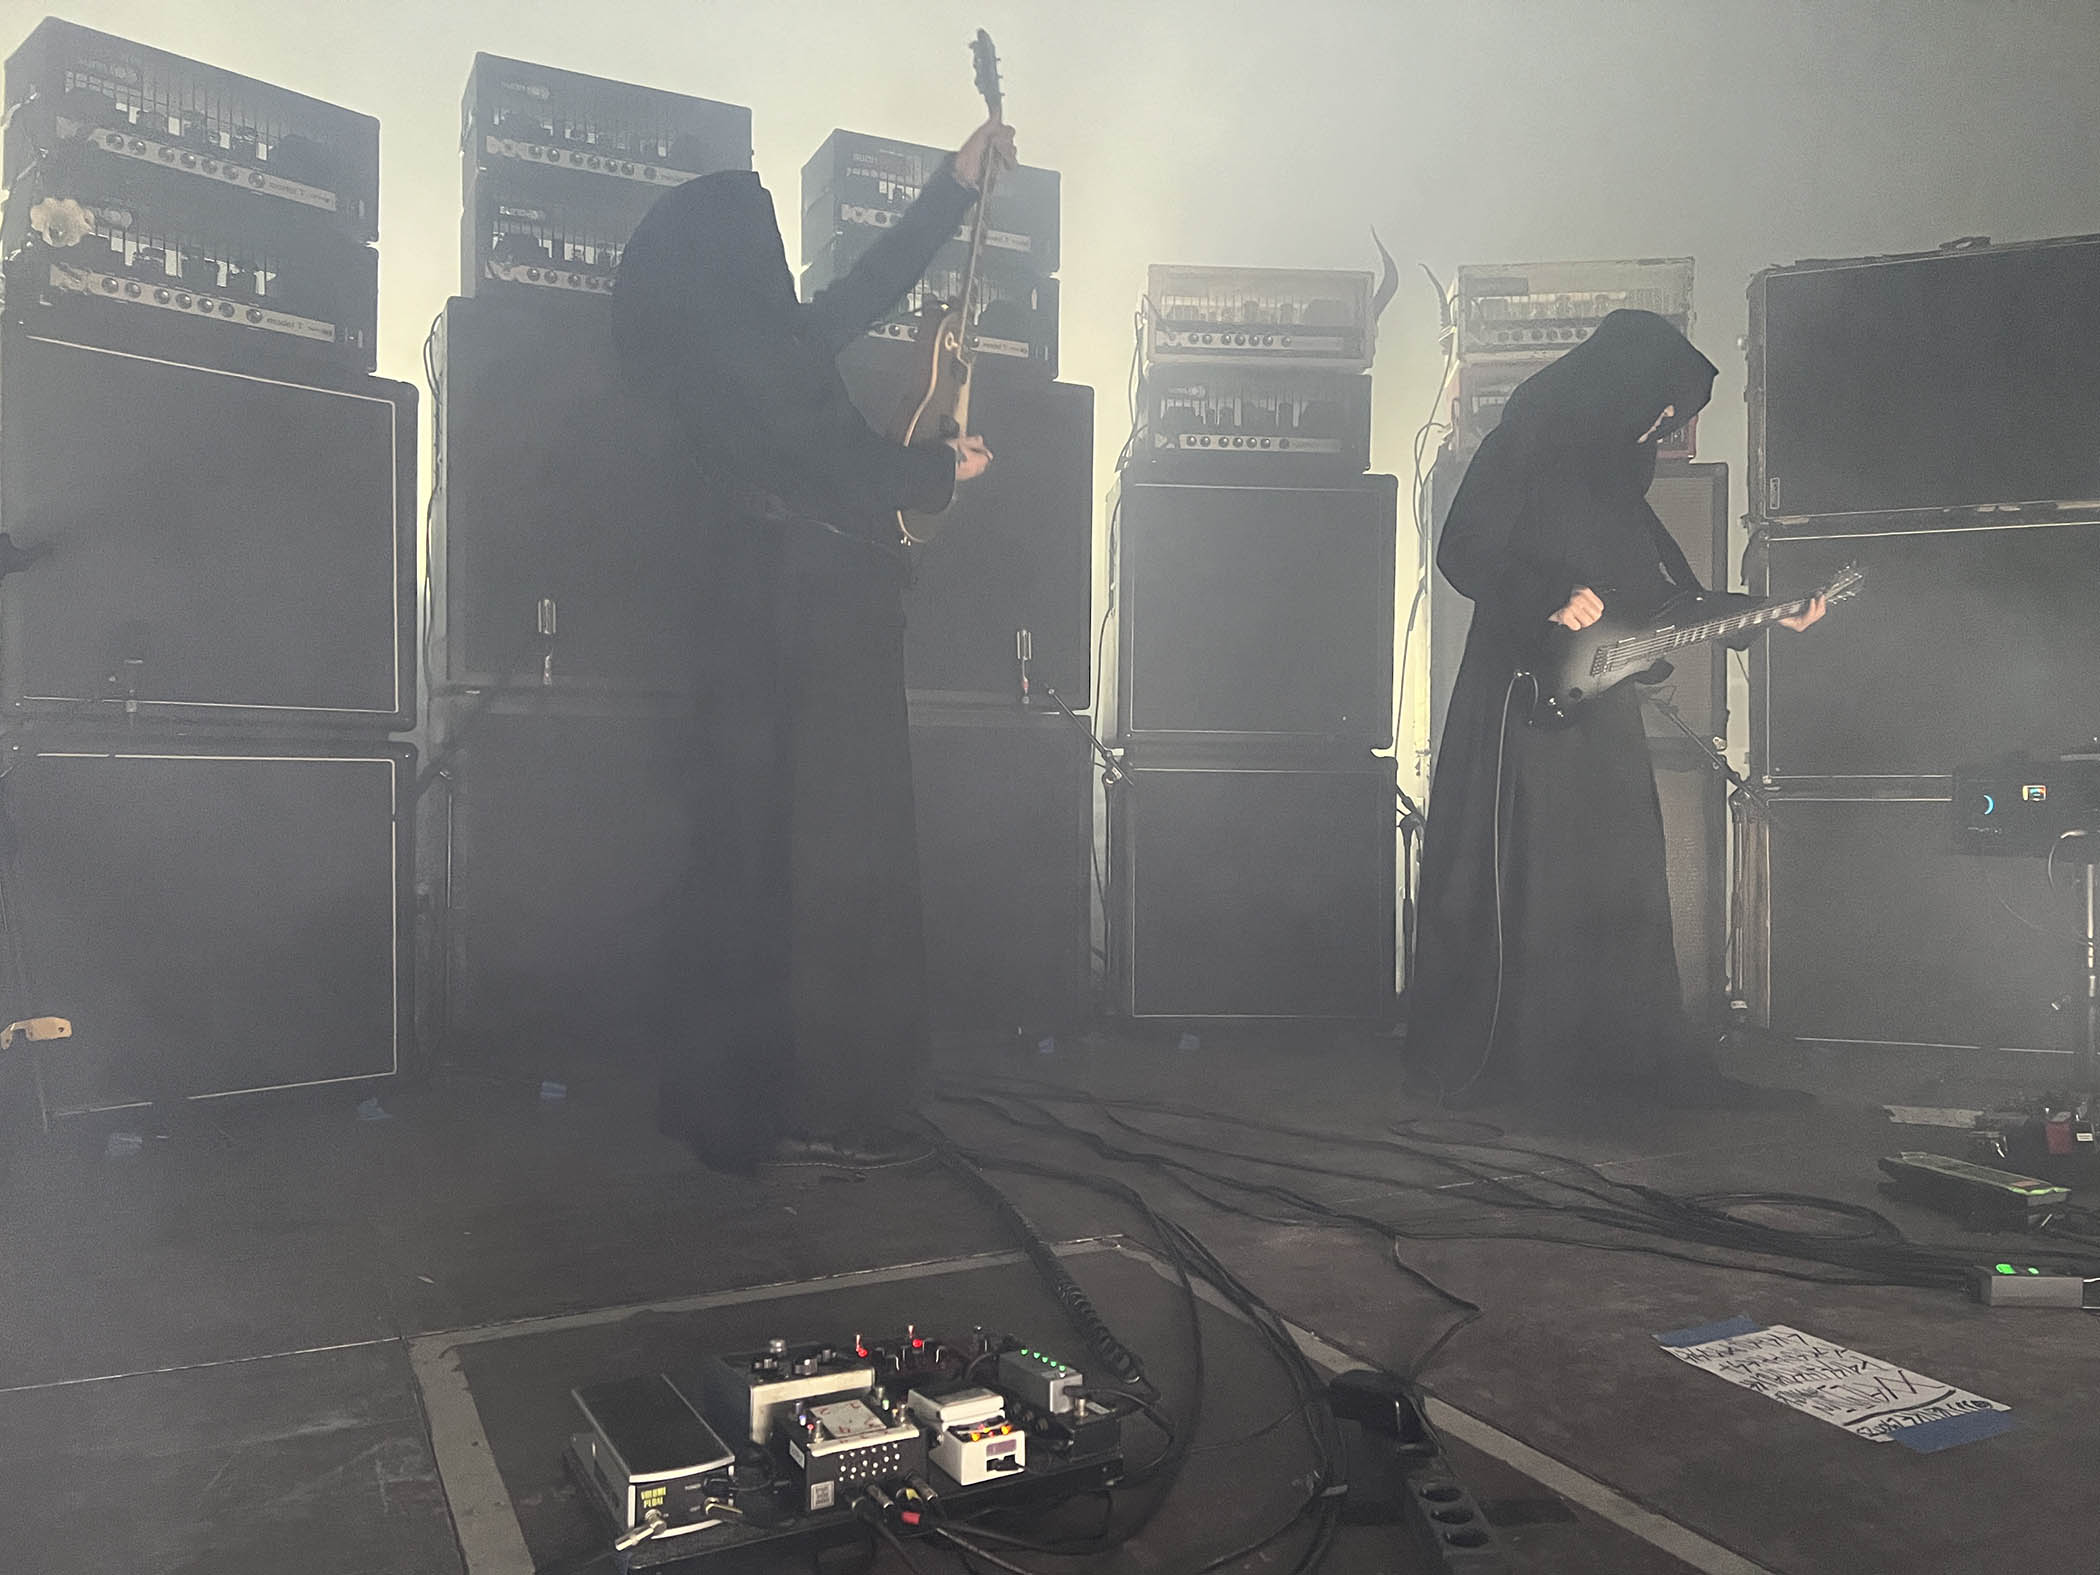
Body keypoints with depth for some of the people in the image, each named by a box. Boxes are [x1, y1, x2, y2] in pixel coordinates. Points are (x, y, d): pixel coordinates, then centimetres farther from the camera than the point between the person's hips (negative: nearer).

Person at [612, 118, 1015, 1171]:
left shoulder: (757, 340, 21)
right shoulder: (743, 342, -8)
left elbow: (869, 288, 28)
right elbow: (843, 462, -12)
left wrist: (955, 188, 34)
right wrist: (944, 469, 5)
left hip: (760, 613, 10)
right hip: (813, 609, -10)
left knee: (757, 852, 10)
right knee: (827, 856, -7)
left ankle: (730, 1092, 18)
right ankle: (816, 1112, 0)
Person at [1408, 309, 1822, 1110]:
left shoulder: (1618, 474, 21)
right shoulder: (1523, 446, -3)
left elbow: (1671, 598, 21)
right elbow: (1462, 551, -12)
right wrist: (1550, 600, -22)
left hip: (1602, 709, 8)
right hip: (1524, 701, -8)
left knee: (1623, 888, 10)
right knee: (1517, 890, -5)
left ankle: (1655, 1066, 18)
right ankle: (1480, 1070, 6)